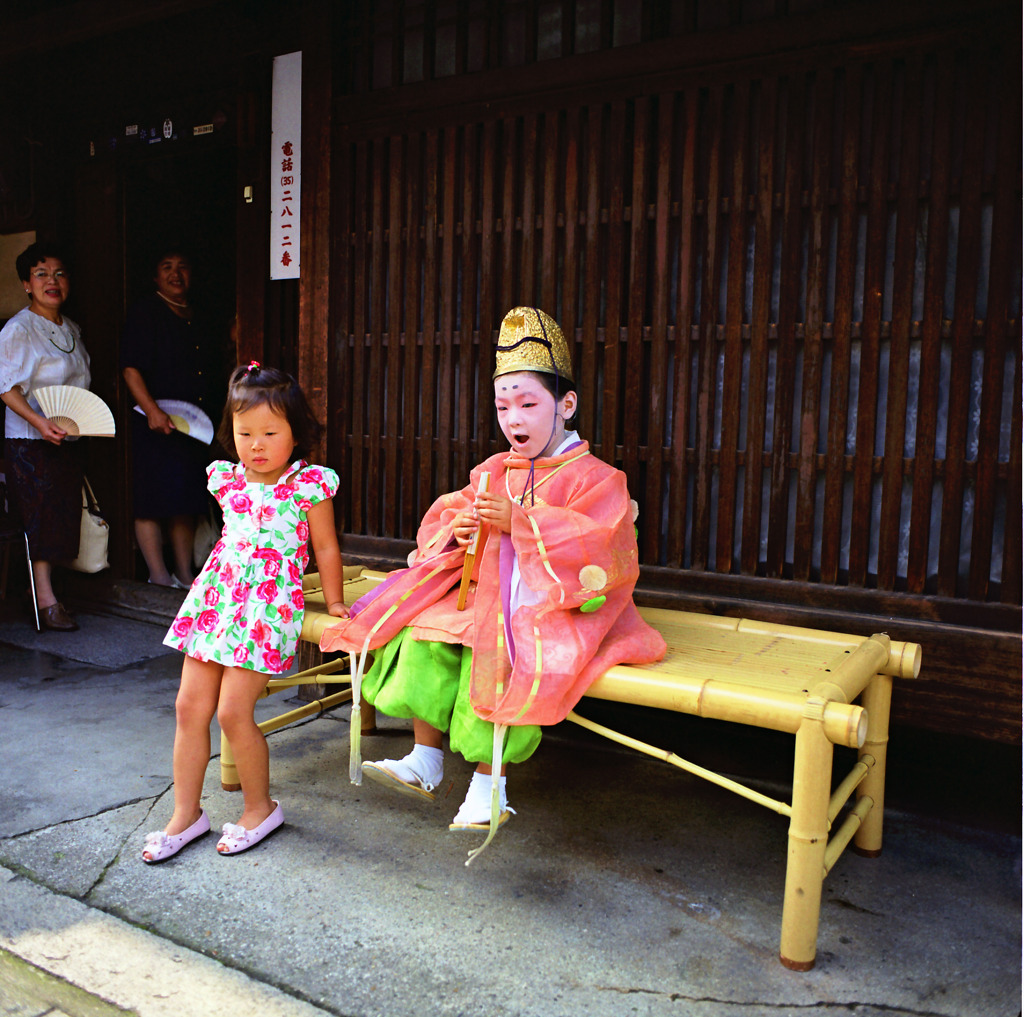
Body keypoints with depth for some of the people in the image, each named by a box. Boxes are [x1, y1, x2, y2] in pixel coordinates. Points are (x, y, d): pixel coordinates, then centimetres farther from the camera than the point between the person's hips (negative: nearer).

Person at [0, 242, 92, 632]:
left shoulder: (72, 329, 14)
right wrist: (40, 422, -27)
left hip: (68, 438, 7)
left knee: (65, 513, 7)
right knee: (40, 515, -7)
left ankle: (43, 583, 19)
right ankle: (45, 599, -2)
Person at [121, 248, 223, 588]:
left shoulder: (199, 318, 19)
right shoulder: (144, 314, -1)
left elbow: (213, 374, 25)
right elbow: (131, 369, -10)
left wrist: (213, 416, 14)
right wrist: (152, 410, -22)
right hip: (158, 425, -6)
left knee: (187, 502, 9)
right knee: (153, 502, -4)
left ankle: (185, 574, 17)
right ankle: (159, 577, 3)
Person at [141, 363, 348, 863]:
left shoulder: (310, 485, -8)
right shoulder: (226, 479, 7)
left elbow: (326, 548, 0)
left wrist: (333, 603, 6)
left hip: (269, 607, -6)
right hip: (216, 598, 6)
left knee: (233, 711, -8)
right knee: (189, 706, 5)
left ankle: (260, 807, 15)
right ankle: (185, 814, 20)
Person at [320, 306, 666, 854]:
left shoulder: (593, 478, -6)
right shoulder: (492, 472, 15)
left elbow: (598, 543, -21)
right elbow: (440, 519, 19)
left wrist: (521, 520, -23)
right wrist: (456, 529, -7)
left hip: (552, 608, -7)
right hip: (483, 596, 7)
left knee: (491, 654, -32)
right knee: (422, 635, -14)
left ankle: (488, 791, -18)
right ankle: (425, 761, -2)